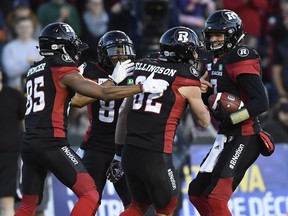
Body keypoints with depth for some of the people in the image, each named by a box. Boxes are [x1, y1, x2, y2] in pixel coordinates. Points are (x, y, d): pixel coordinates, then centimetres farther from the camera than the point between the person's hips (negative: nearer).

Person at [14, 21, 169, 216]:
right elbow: (104, 94, -9)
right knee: (89, 195, -5)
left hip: (29, 142, 8)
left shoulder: (35, 71, 20)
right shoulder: (63, 70, -4)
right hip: (52, 143, -8)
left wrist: (113, 80, 21)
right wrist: (143, 87, -2)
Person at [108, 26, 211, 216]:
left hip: (130, 151, 6)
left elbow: (124, 114, 16)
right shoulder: (187, 80, -4)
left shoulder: (143, 67, 13)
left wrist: (118, 154, 22)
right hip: (155, 156, -6)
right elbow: (204, 122, 10)